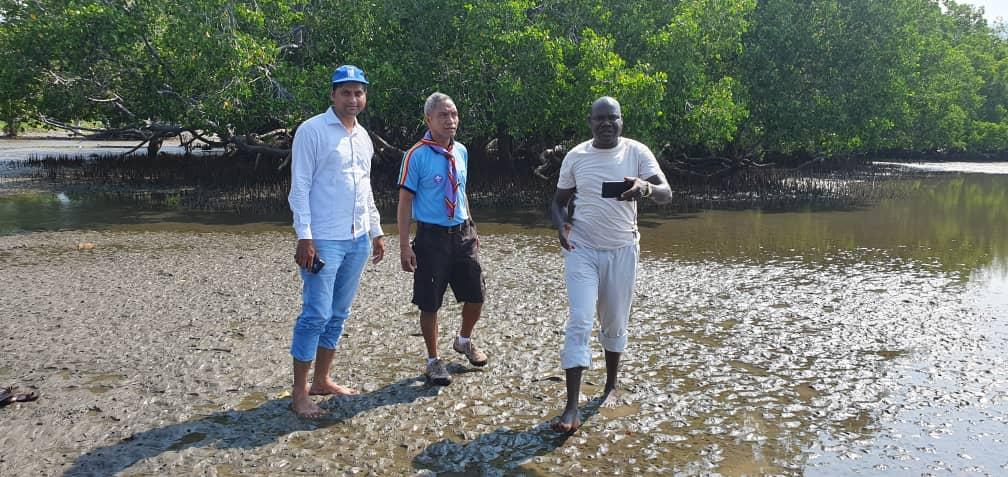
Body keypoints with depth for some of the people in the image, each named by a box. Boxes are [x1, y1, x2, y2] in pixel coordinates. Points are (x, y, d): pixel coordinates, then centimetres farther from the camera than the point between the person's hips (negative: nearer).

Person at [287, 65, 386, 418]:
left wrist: (376, 231, 19)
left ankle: (321, 381, 23)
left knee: (338, 314, 12)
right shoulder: (312, 131, -7)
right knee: (316, 314, -7)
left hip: (358, 240, 7)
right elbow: (300, 187, -10)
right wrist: (304, 237, -16)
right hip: (323, 240, -7)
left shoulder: (363, 136, 14)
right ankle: (300, 393, 4)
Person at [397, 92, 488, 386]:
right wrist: (405, 247, -15)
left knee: (476, 296, 10)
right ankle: (434, 360, 23)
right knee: (430, 304, 4)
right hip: (432, 237, -5)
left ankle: (464, 341, 39)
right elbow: (405, 202, -11)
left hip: (462, 234, 5)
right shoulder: (417, 155, -12)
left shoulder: (461, 152, 6)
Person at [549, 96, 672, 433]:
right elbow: (559, 201, 10)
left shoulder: (637, 152, -3)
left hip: (622, 250, 1)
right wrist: (562, 225, -13)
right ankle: (571, 409, -12)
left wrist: (645, 188, -36)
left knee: (615, 323, 12)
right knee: (580, 322, -11)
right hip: (582, 250, 0)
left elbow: (666, 193, -13)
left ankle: (611, 387, 35)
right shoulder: (576, 156, 1)